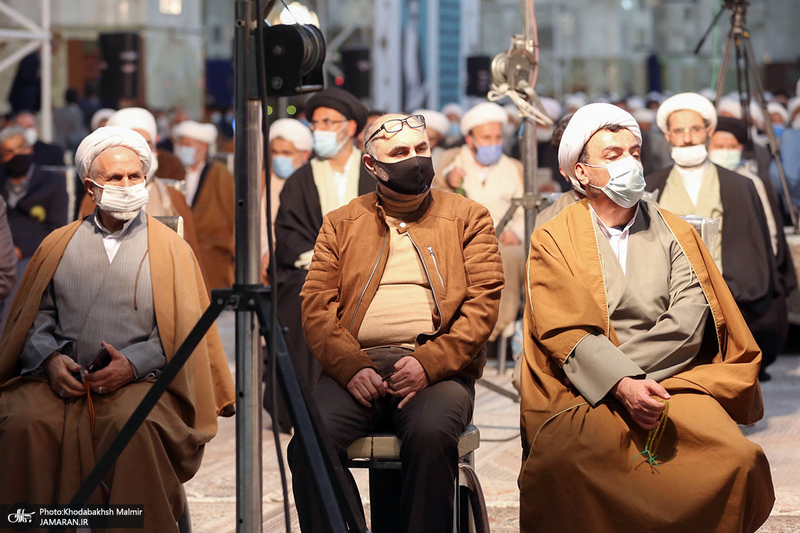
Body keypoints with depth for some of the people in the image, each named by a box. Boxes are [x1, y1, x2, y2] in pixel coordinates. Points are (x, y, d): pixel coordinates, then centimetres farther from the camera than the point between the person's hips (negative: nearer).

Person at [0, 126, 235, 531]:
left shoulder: (170, 248, 13)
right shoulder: (59, 244, 19)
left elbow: (182, 329, 6)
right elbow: (35, 315, 15)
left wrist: (133, 364, -10)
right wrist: (51, 359, -6)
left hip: (140, 379, -2)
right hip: (62, 377, 2)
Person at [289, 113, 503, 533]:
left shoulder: (468, 218, 16)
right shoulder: (340, 224, 21)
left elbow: (482, 304, 5)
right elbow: (316, 306, 10)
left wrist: (429, 362, -11)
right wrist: (351, 366, -9)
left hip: (437, 368, -2)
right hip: (356, 368, 2)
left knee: (430, 433, -36)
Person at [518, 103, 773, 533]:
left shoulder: (675, 234, 17)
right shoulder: (553, 240, 10)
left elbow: (689, 322, 2)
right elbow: (566, 333, -4)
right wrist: (621, 385, -19)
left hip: (674, 384, 2)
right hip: (584, 399, -2)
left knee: (740, 459, -28)